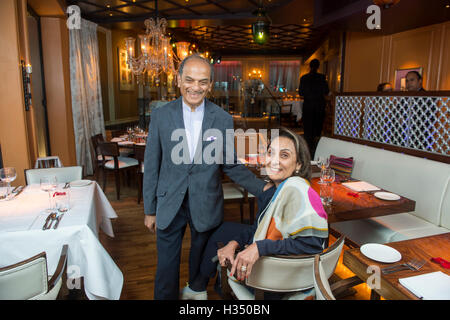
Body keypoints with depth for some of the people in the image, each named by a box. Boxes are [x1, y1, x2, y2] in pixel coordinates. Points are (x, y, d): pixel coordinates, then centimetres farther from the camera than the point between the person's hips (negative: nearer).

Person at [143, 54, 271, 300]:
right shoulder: (160, 116, -5)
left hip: (206, 207, 0)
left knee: (201, 265, 19)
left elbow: (231, 165, 2)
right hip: (169, 206, 0)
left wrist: (262, 188, -9)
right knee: (166, 268, 13)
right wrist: (150, 210, 3)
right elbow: (151, 166, 0)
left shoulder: (223, 120, -6)